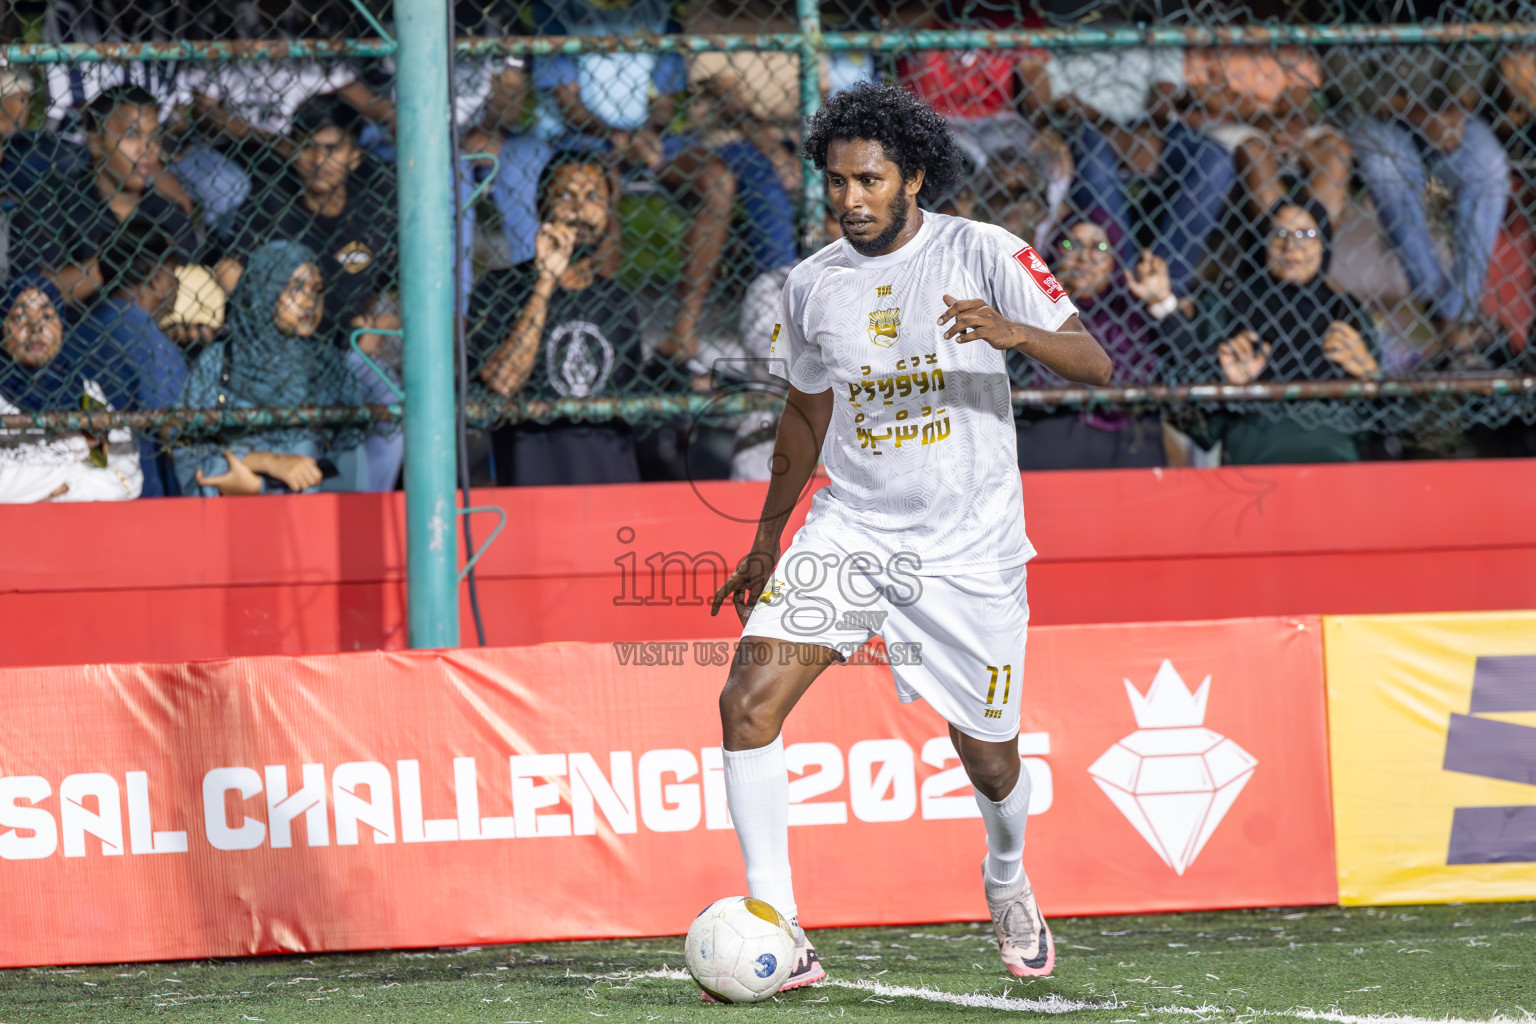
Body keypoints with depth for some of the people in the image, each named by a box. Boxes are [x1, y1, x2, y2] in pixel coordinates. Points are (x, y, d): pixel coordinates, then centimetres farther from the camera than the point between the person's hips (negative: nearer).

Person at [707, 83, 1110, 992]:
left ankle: (1008, 883, 40)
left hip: (970, 544, -3)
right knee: (749, 703, -17)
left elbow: (1094, 364, -14)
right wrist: (767, 541, 26)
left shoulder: (982, 254, -9)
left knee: (989, 757, 5)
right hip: (850, 529, 3)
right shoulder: (813, 286, 4)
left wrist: (1012, 332, -34)